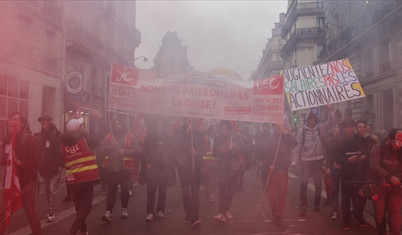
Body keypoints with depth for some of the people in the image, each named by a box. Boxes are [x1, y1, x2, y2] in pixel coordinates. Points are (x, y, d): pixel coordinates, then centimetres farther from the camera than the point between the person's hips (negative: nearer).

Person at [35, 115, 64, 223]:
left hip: (56, 168, -5)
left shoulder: (58, 135, -9)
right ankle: (51, 211, 23)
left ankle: (52, 212, 1)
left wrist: (61, 164, -14)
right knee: (47, 190, 12)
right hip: (44, 168, 5)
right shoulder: (39, 136, 3)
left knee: (52, 189, -6)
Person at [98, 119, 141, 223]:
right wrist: (109, 147, -12)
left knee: (125, 190, 10)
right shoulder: (108, 137, 11)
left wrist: (124, 151, -17)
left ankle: (124, 210, 28)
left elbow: (137, 150, -7)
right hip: (110, 169, 1)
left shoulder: (130, 137, 2)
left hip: (124, 169, -1)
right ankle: (108, 212, 1)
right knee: (111, 191, 2)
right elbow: (100, 149, 5)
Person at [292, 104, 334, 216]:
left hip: (317, 160, 2)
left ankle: (316, 204, 27)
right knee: (303, 183, -8)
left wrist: (330, 110, -13)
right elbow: (297, 147, 1)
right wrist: (294, 161, -3)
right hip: (305, 161, -2)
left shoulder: (320, 129, 4)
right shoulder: (302, 132, 1)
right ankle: (303, 207, -2)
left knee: (318, 184, 11)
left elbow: (331, 122, -1)